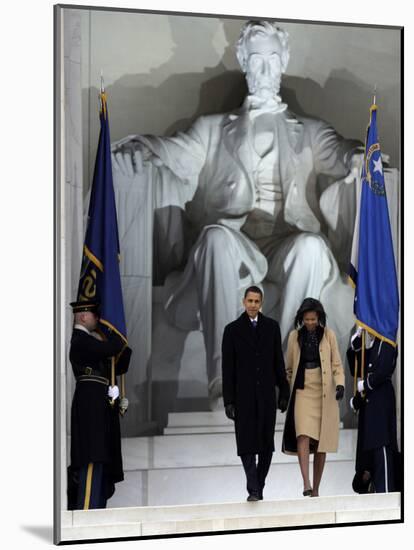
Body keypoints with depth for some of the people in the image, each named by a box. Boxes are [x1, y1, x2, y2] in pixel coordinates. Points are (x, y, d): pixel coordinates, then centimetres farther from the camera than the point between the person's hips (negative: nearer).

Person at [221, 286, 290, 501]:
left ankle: (258, 486, 18)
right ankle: (253, 490, -5)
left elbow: (278, 362, 9)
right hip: (243, 395, -2)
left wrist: (284, 392, 5)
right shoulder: (233, 330, 1)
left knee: (266, 444, 6)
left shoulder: (271, 327, 7)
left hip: (266, 394, 2)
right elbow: (228, 368, 0)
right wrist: (228, 400, -5)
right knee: (247, 444, -6)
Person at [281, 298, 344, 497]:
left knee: (321, 442, 2)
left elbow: (336, 364, 4)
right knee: (303, 435, -19)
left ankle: (316, 488, 10)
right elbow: (289, 366, 16)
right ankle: (306, 483, -26)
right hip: (303, 391, 0)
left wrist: (340, 384, -12)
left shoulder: (328, 335, 5)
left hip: (324, 393, 0)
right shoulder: (295, 336, 8)